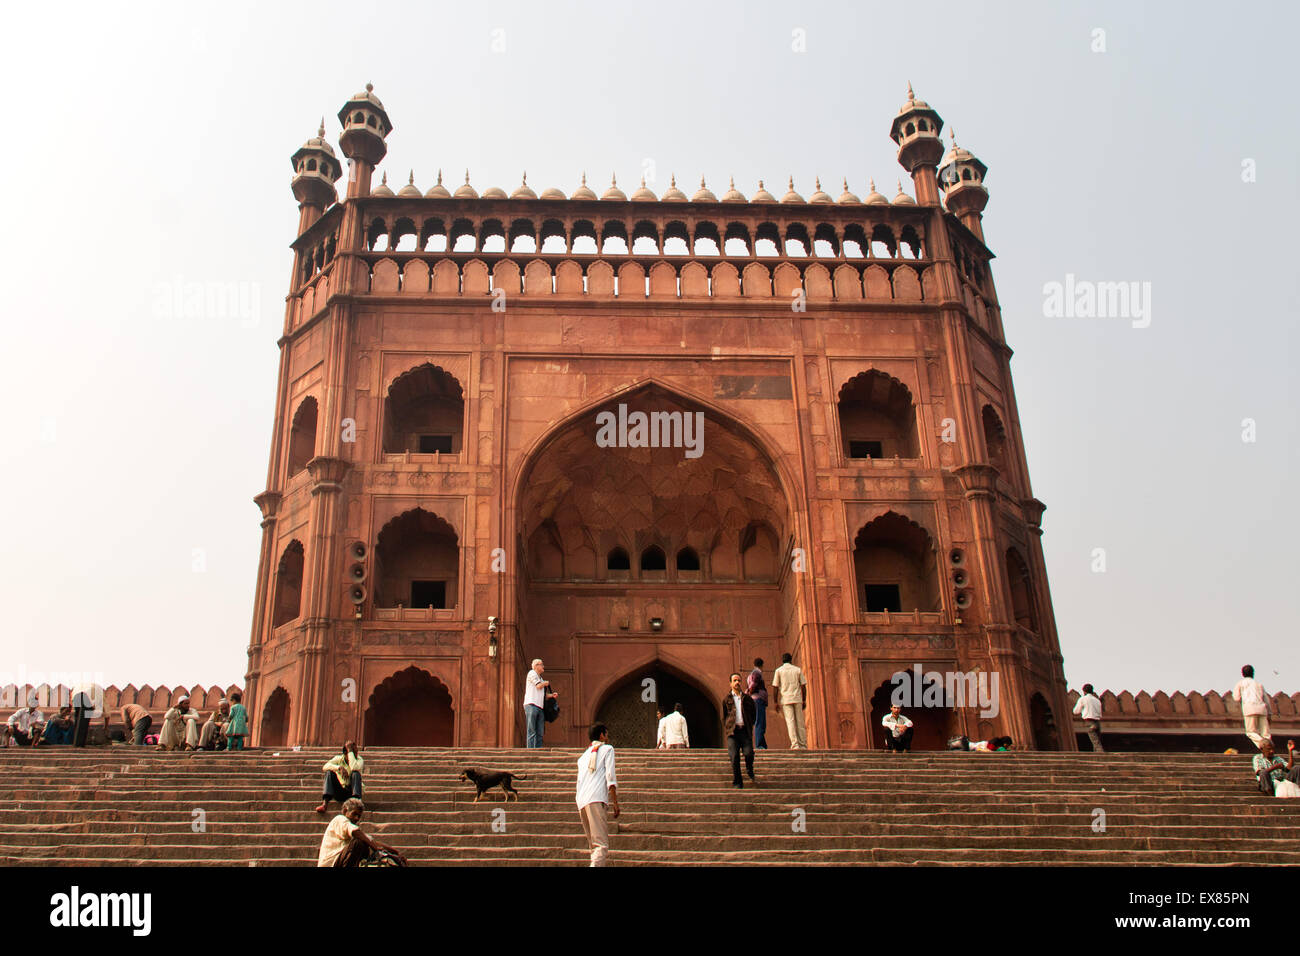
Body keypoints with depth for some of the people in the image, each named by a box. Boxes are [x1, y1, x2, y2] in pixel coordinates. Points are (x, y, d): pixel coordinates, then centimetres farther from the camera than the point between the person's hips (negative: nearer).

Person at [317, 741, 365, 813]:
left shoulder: (359, 760, -7)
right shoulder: (339, 758, -1)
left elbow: (354, 768, -32)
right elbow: (325, 766, -19)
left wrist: (350, 751, -25)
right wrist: (339, 768, -35)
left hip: (352, 792, -2)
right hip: (339, 793, 2)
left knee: (356, 773, -27)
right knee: (329, 772, -19)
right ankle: (325, 803, -32)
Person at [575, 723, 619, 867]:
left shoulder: (583, 755, 29)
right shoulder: (607, 749, 11)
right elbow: (610, 776, -1)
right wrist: (615, 803, -5)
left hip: (581, 801, 7)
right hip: (596, 799, -7)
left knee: (595, 844, 10)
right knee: (602, 844, -13)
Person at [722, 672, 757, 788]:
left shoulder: (748, 698, 15)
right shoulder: (726, 699, 14)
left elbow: (753, 714, 22)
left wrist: (750, 726, 9)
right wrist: (726, 732, 8)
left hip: (745, 730, 0)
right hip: (732, 731, 0)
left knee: (749, 753, -17)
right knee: (734, 757, -10)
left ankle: (750, 773, 14)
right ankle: (737, 783, -2)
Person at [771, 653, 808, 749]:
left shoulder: (779, 670, 4)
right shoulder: (798, 670, 9)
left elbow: (775, 687, 0)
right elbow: (803, 686, 6)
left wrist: (776, 702, 5)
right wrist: (804, 700, 12)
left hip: (785, 699, -2)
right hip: (797, 699, 2)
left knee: (790, 722, -4)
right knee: (800, 722, 8)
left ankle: (795, 744, -14)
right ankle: (803, 745, 8)